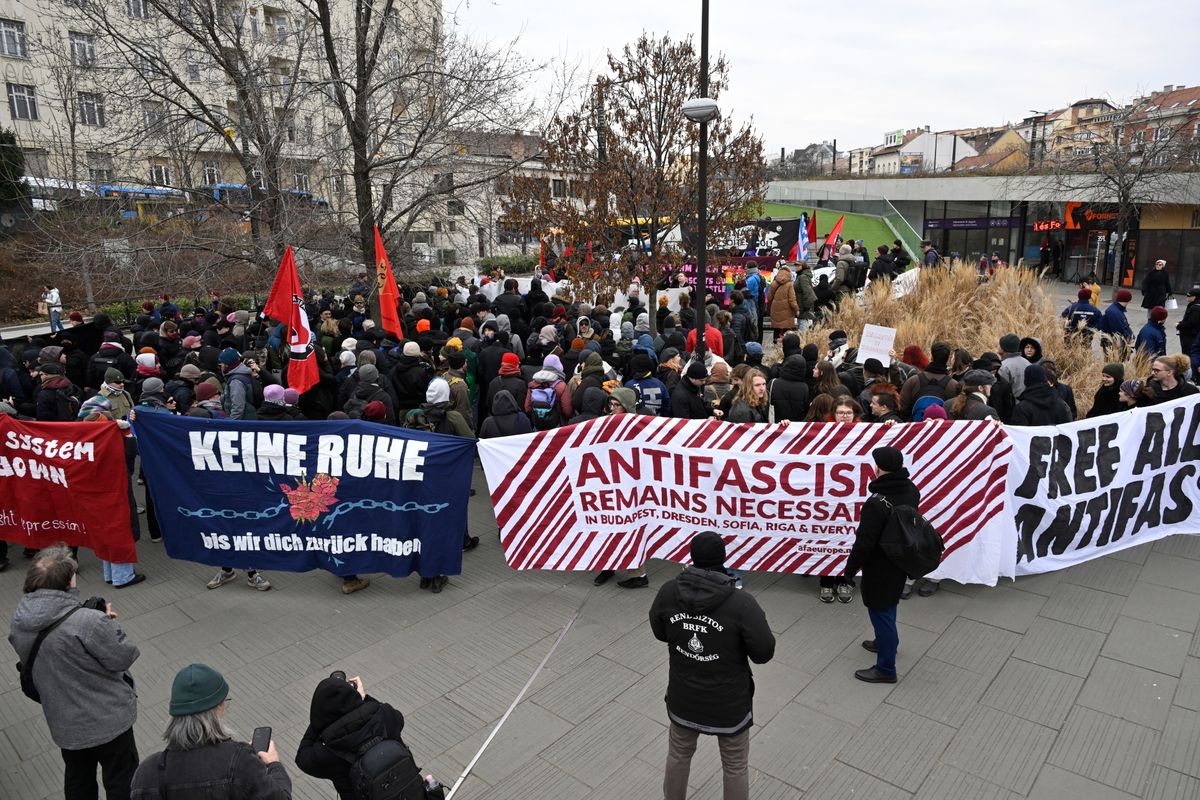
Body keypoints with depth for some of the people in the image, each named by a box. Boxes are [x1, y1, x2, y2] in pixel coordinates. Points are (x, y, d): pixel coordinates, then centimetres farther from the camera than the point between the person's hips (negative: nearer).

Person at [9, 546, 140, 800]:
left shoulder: (20, 621, -9)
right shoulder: (88, 622, -32)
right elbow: (124, 657, -22)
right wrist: (111, 624, -5)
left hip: (63, 723, 6)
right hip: (107, 720, -6)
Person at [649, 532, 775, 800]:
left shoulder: (668, 592, -15)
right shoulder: (742, 604, -27)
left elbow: (660, 633, 2)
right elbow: (764, 653, -16)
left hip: (682, 699, 3)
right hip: (729, 704, -3)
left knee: (678, 754, 28)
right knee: (735, 766, 21)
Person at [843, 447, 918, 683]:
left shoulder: (876, 503, -32)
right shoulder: (911, 490, -5)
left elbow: (864, 542, -23)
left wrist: (850, 569, -9)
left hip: (880, 568, -8)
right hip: (900, 561, 9)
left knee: (881, 612, 5)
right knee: (888, 607, 28)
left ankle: (886, 669, 18)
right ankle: (887, 642, 50)